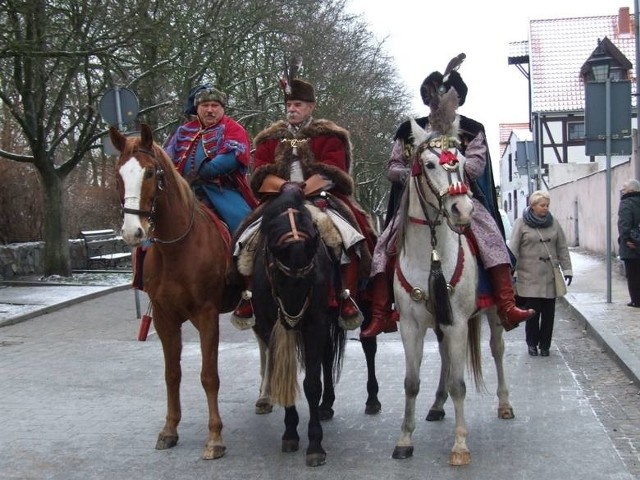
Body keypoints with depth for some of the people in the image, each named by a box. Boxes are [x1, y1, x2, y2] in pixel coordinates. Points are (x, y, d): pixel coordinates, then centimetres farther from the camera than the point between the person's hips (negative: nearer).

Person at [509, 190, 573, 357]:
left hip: (549, 276, 3)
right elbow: (513, 249, -3)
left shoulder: (553, 223, 9)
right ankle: (532, 343, 15)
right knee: (532, 311, -3)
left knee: (549, 312, 5)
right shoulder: (521, 223, -2)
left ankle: (545, 344, 18)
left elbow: (562, 248, 12)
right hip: (529, 276, -3)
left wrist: (567, 269, 7)